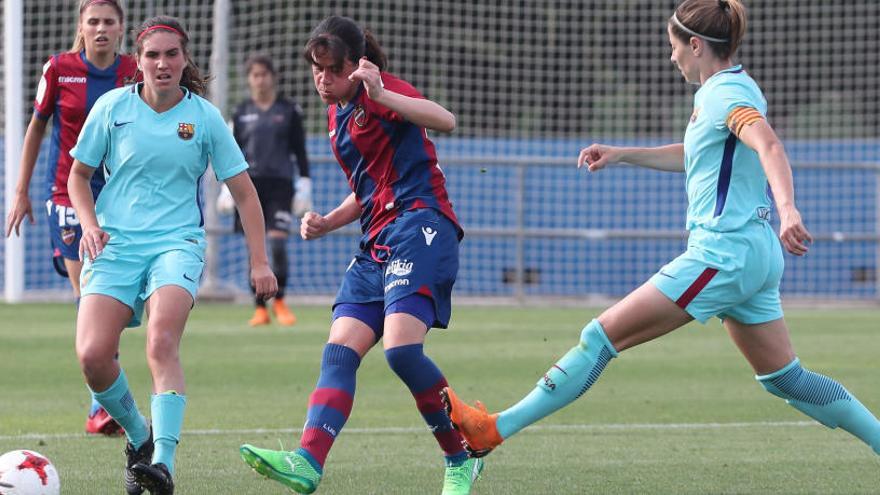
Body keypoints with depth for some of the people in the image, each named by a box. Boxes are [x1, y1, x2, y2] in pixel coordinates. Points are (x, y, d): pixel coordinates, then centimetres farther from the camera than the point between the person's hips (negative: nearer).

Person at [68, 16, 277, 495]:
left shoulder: (204, 116, 3)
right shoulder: (113, 107, 4)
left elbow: (243, 191, 8)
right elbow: (79, 174, 15)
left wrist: (259, 261, 3)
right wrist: (89, 223, -4)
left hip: (177, 242, -1)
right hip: (115, 242, 1)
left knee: (162, 344, -28)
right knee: (92, 356, -17)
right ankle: (139, 437, 10)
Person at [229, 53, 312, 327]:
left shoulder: (289, 110, 5)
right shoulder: (241, 112, 9)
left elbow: (300, 150, 8)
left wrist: (304, 185, 3)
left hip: (279, 183, -2)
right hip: (250, 183, 2)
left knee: (278, 243, -13)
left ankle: (279, 301, 2)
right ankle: (260, 308, 4)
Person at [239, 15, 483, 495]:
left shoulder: (379, 93, -4)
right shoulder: (337, 114, 22)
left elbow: (445, 119, -23)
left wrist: (380, 95, -33)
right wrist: (326, 222, 15)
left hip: (419, 225, -9)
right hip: (377, 243, 9)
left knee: (401, 348, -23)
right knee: (339, 351, -9)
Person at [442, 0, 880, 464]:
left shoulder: (726, 92, -12)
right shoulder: (716, 92, 18)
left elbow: (769, 146, -30)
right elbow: (693, 155, 36)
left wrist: (787, 209, -46)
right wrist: (624, 155, 28)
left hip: (724, 254, -10)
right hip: (755, 254, 10)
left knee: (602, 336, -9)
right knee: (784, 378, 14)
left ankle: (494, 430, -10)